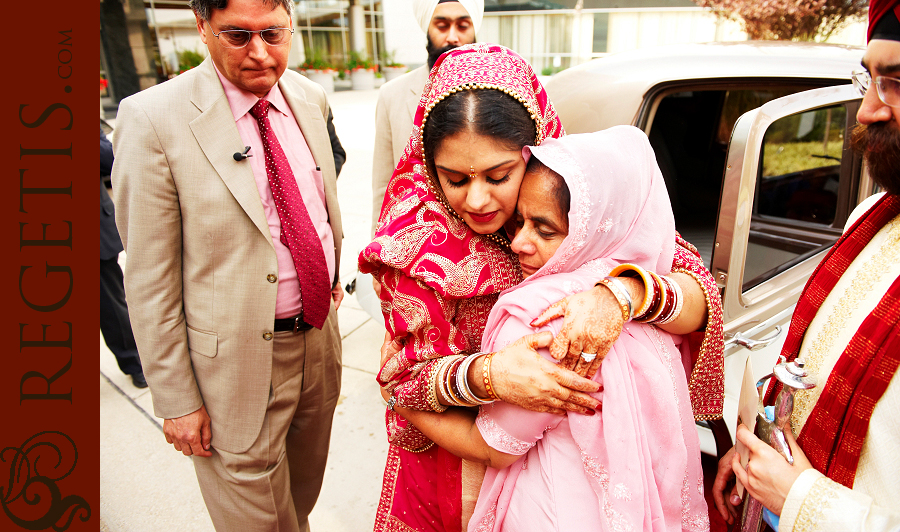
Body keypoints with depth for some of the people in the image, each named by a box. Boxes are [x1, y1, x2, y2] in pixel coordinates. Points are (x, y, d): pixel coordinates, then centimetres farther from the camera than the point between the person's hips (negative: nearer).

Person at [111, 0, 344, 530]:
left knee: (306, 484, 28)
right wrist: (175, 400, -11)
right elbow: (149, 280, -14)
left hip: (320, 336, 6)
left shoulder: (311, 97, 0)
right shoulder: (154, 119, -17)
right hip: (237, 362, -5)